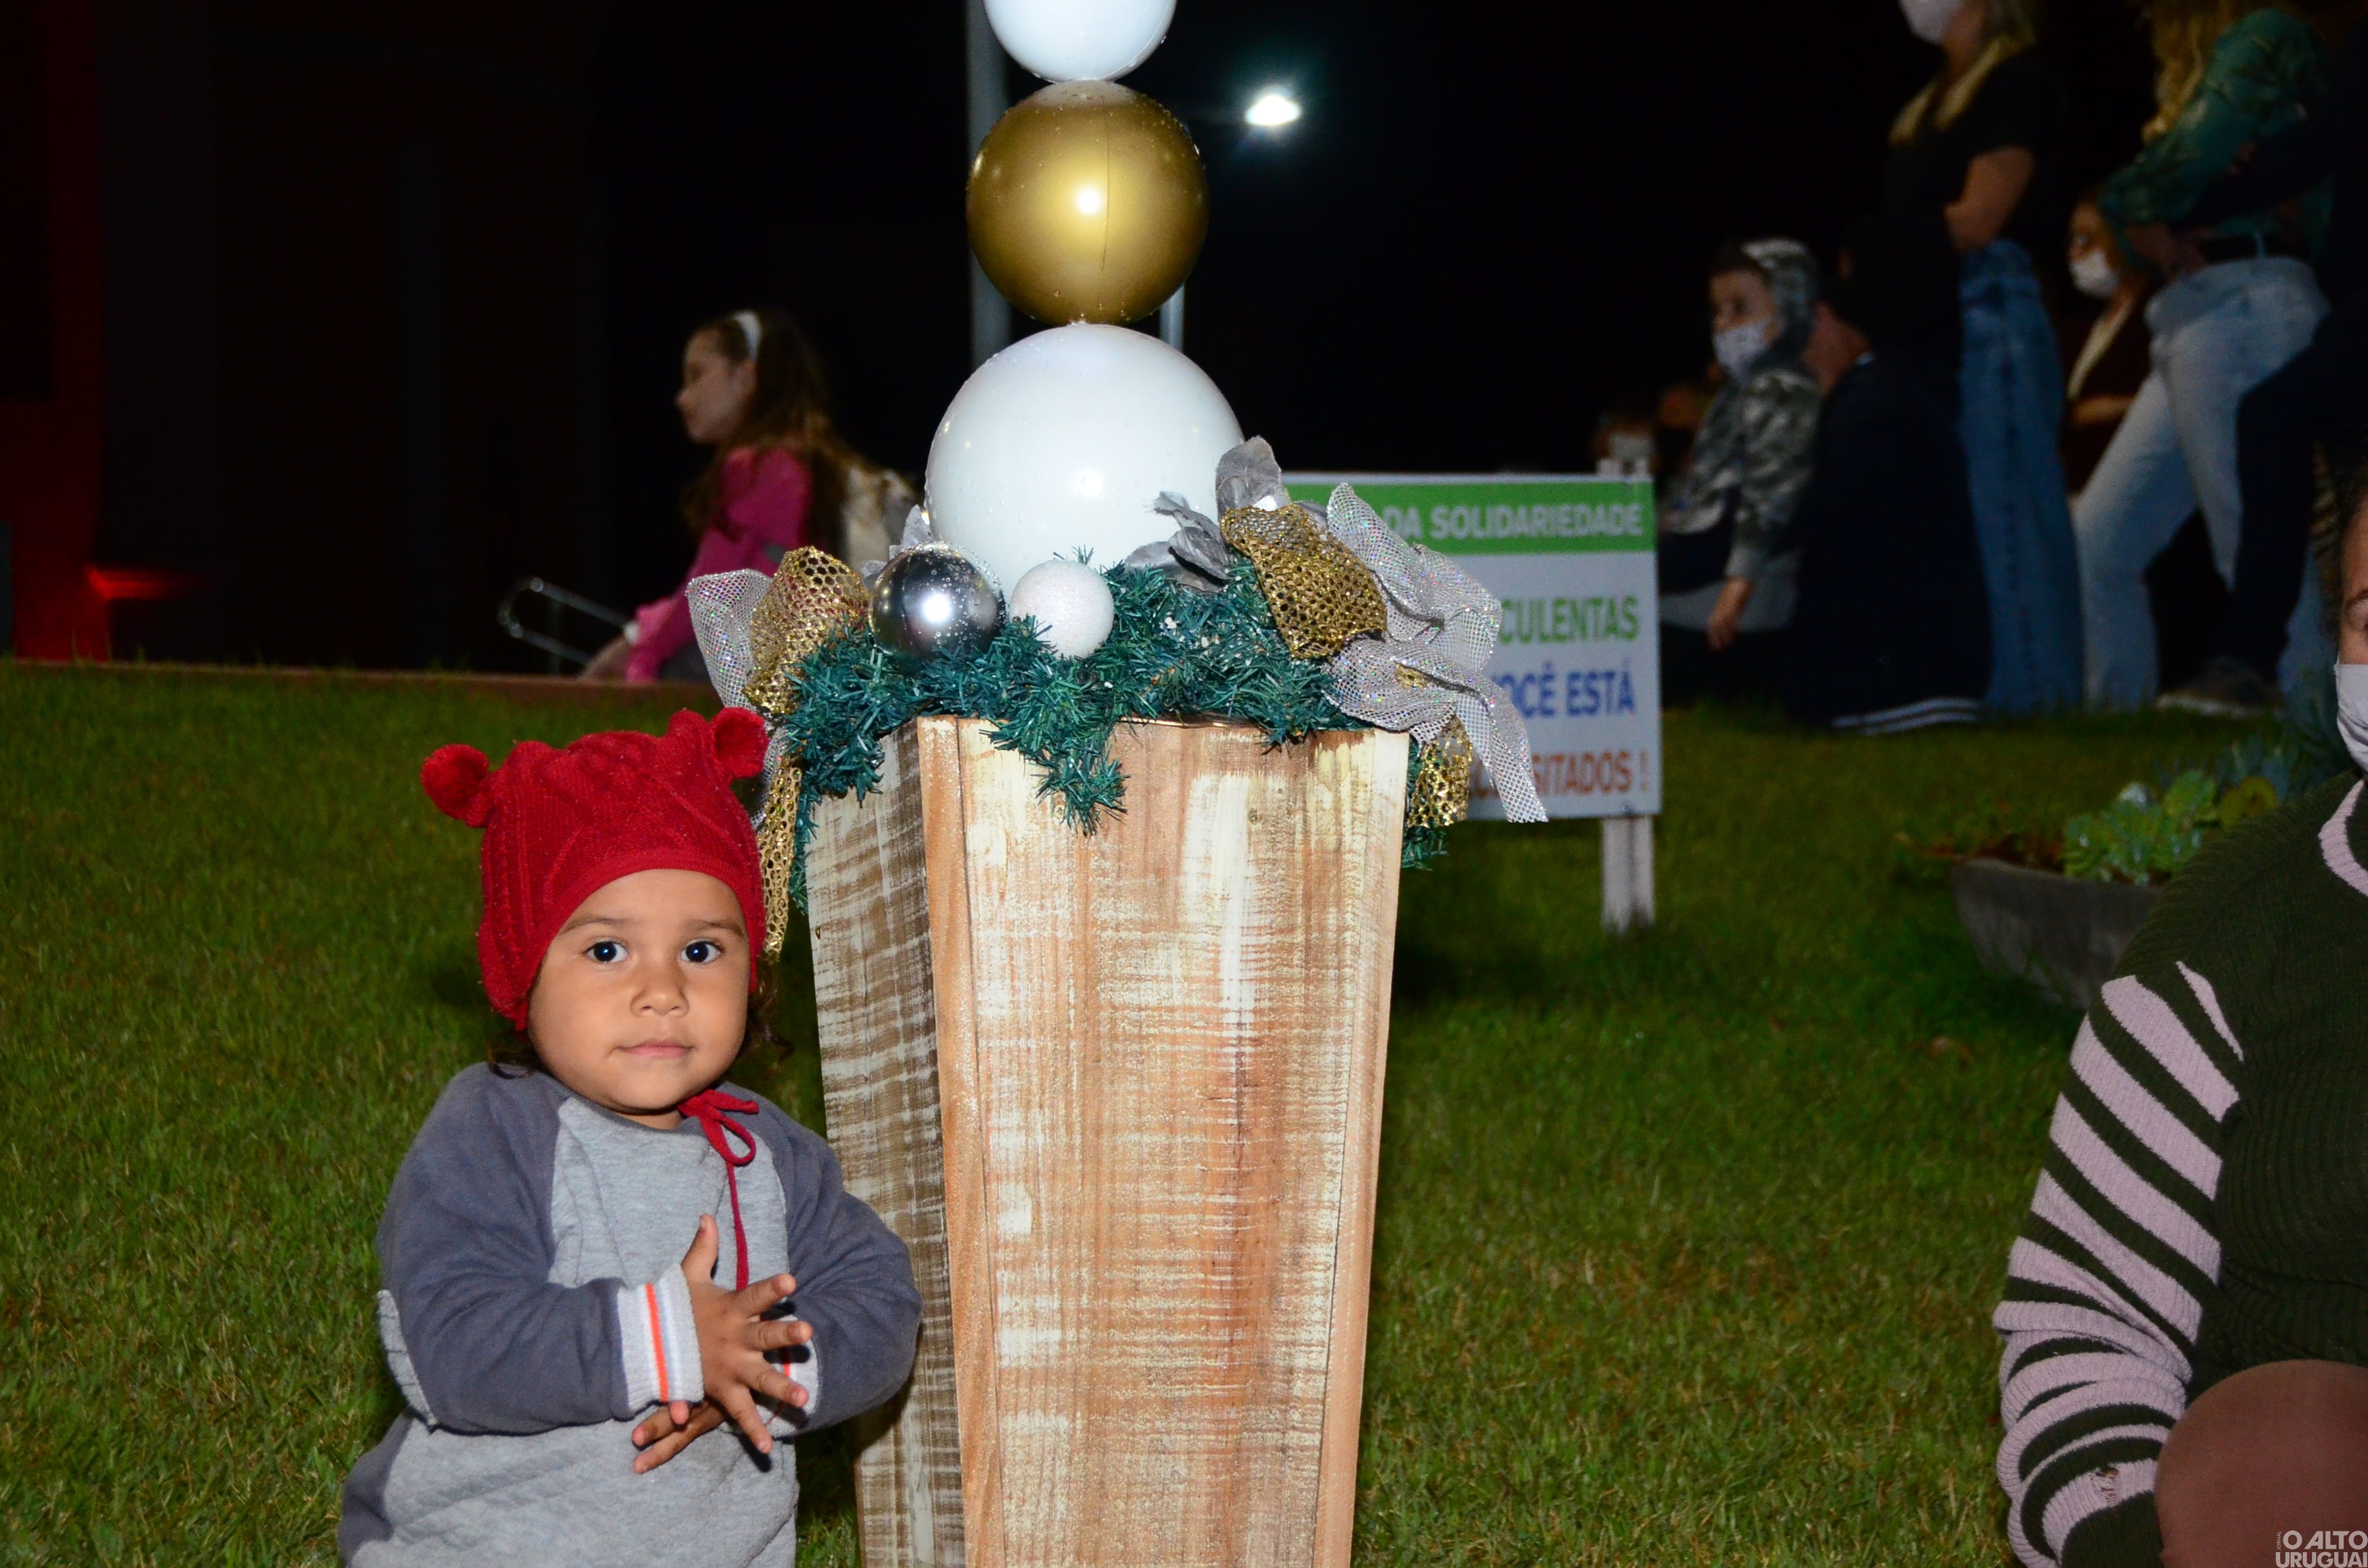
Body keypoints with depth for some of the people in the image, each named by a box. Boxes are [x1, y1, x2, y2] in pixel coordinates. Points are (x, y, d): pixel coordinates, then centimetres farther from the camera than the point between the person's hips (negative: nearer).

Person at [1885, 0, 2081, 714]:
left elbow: (1977, 218, -12)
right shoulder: (1941, 93, 22)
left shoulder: (2019, 76, -4)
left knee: (1994, 508, -8)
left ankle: (2022, 689, -6)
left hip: (1987, 310, -9)